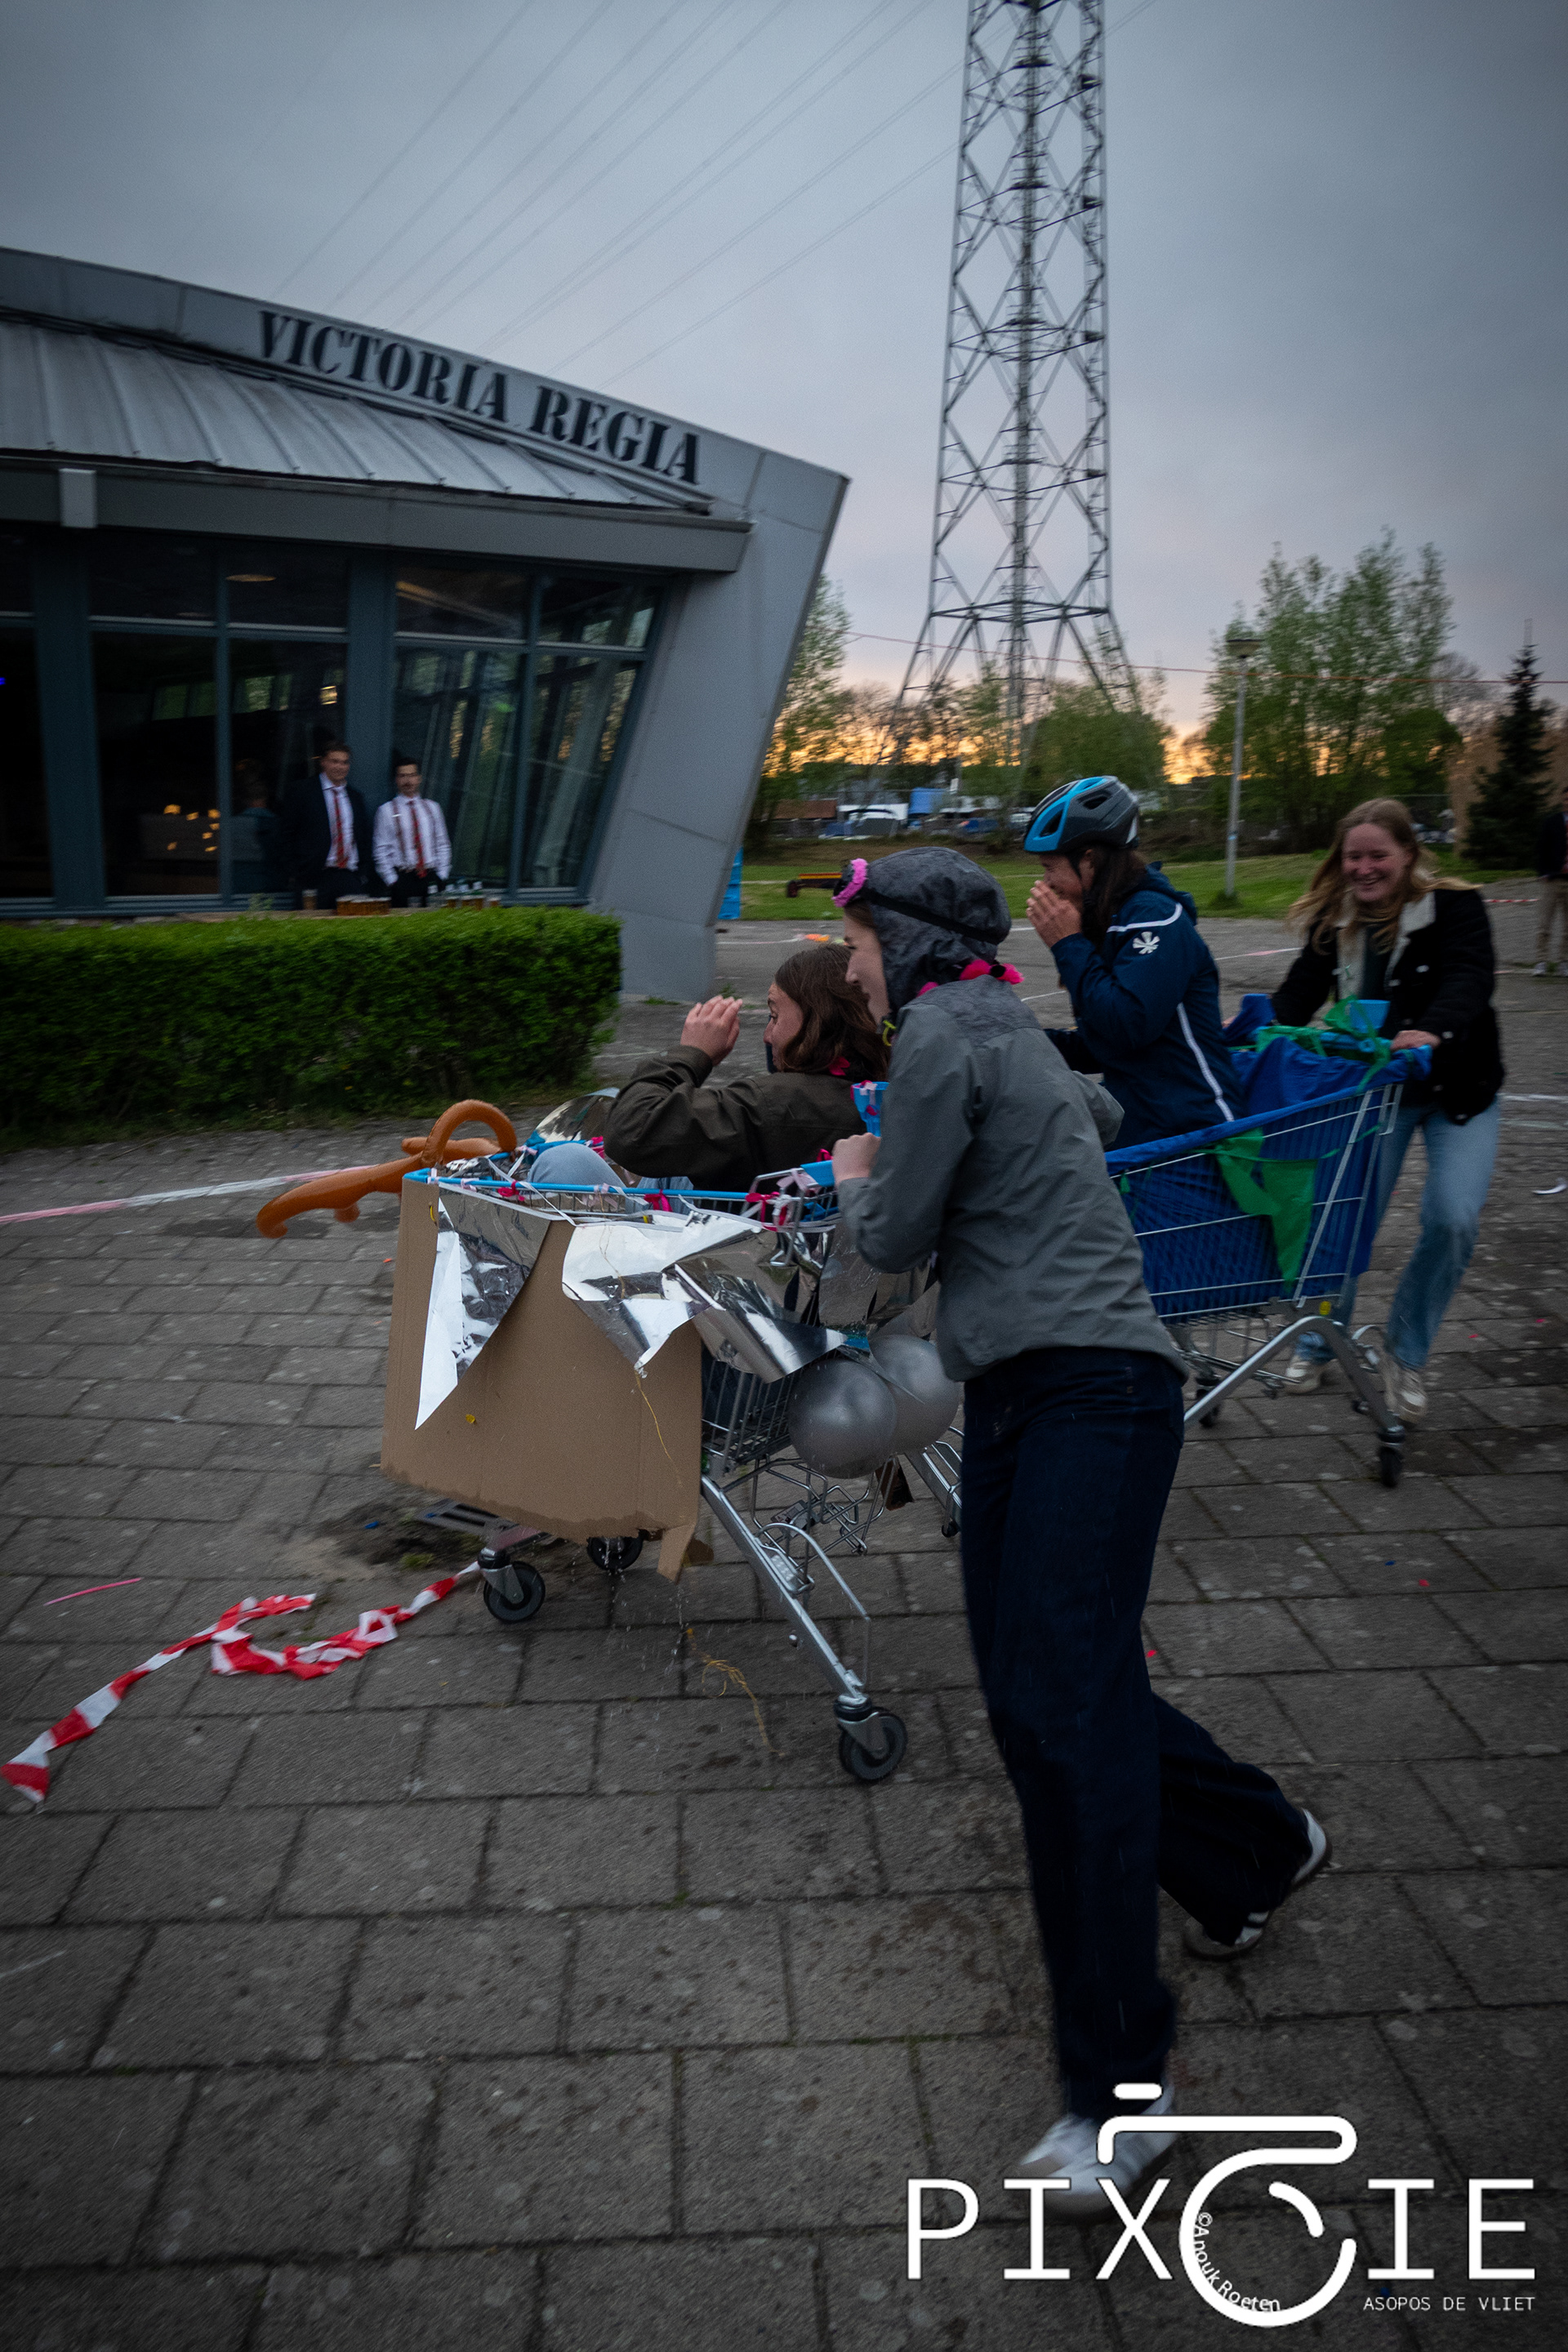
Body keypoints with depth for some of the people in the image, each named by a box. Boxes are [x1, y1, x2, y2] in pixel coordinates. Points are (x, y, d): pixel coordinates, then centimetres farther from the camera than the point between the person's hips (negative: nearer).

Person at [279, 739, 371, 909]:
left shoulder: (356, 797, 17)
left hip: (351, 879, 4)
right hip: (316, 880, -4)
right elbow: (289, 836, 2)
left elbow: (364, 838, 22)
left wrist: (361, 870, 10)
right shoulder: (301, 792, 3)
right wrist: (298, 874, -5)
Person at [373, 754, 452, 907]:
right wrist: (392, 881, -6)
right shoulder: (386, 810, 4)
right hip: (402, 880, -3)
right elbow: (381, 850, 2)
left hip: (432, 878, 3)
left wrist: (442, 876, 4)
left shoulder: (432, 807, 13)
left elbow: (442, 844, 14)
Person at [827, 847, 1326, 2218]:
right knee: (1032, 1692, 12)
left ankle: (1121, 2082, -8)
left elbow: (897, 1241, -7)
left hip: (1092, 1392, -10)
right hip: (1019, 1393, 10)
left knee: (1066, 1704, -14)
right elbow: (1098, 1112, 42)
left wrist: (854, 1174, 15)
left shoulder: (944, 1034, -8)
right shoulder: (1006, 1032, 20)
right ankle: (1258, 1845, 31)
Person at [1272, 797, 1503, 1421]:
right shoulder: (1335, 920, -1)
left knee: (1452, 1219, -16)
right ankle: (1318, 1344, 19)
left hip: (1457, 1090, -2)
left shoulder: (1455, 907, -12)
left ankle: (1405, 1355, 6)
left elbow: (1470, 978, -28)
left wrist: (1433, 1030, -50)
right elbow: (1302, 990, -11)